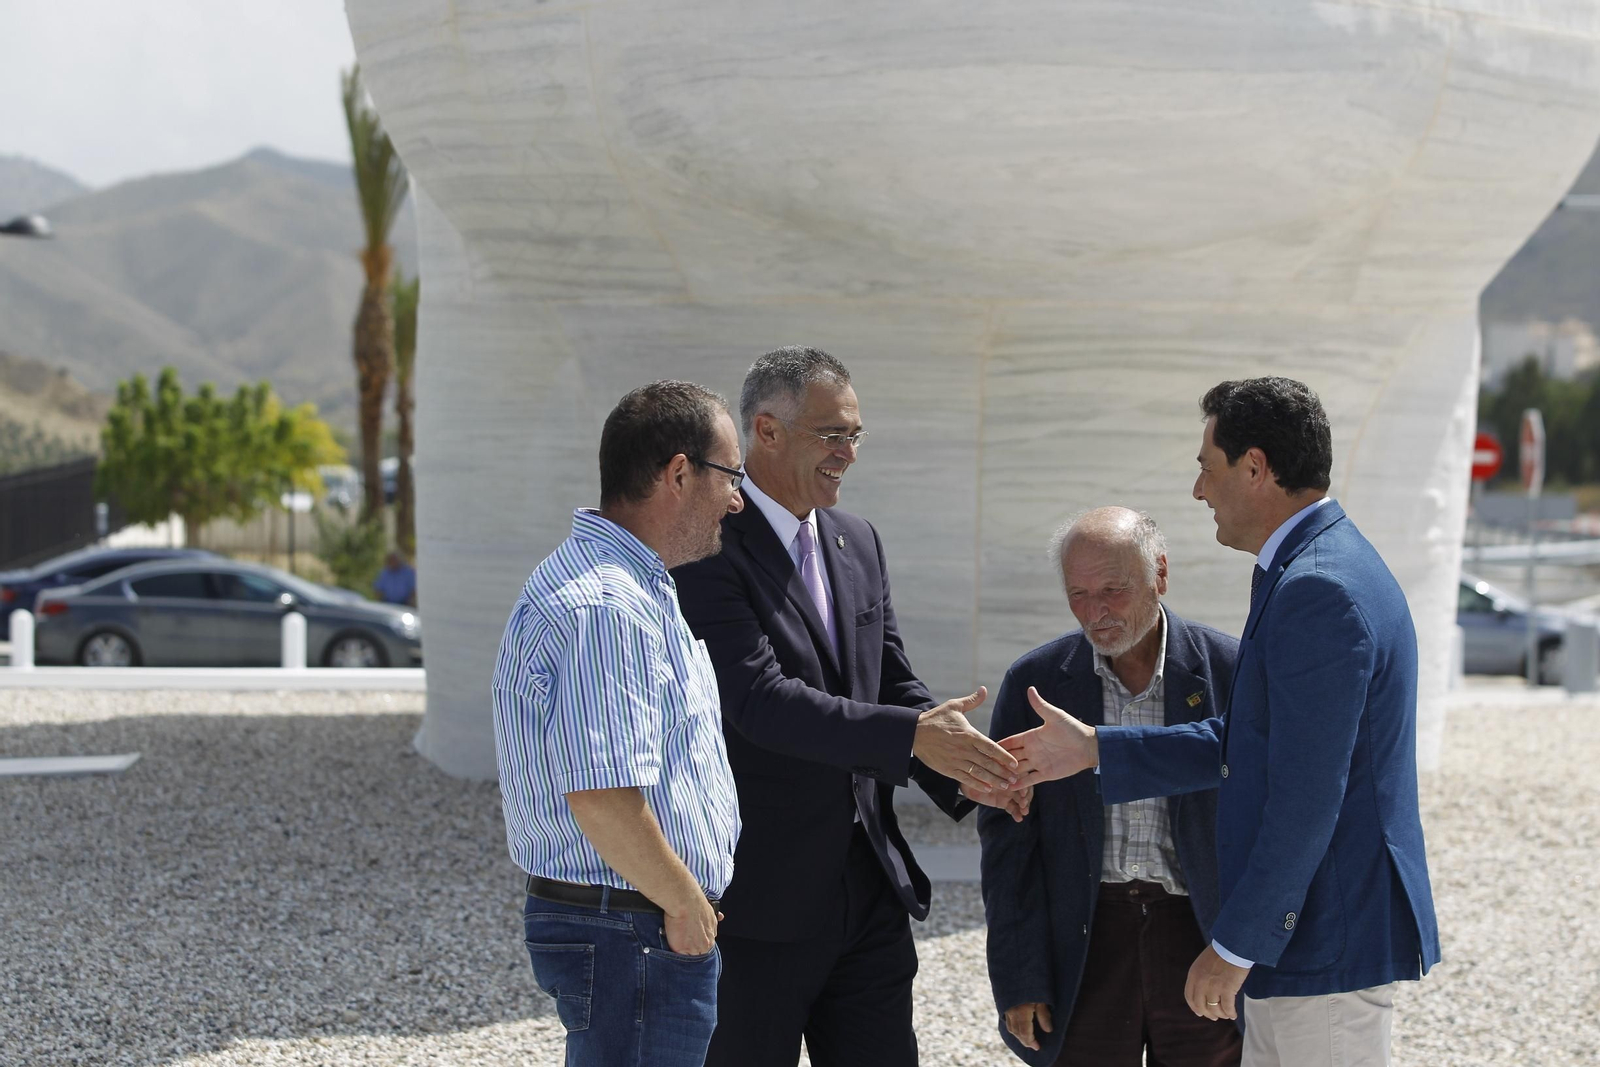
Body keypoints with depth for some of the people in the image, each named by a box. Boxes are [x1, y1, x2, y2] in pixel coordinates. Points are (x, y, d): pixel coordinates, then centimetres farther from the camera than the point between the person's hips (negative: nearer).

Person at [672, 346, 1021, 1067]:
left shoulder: (858, 542, 12)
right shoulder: (706, 548, -14)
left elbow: (893, 685, 13)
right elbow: (759, 700, -23)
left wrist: (972, 775, -6)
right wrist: (912, 735, -29)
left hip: (871, 888, 7)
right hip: (757, 899, -7)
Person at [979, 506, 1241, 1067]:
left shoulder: (1230, 672, -2)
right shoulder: (1034, 682, 1)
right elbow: (1007, 840, 3)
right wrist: (1018, 981, -2)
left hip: (1201, 935, 0)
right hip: (1086, 945, 1)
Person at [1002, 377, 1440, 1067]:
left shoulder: (1317, 592, -21)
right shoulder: (1321, 572, 13)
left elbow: (1305, 800, -23)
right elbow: (1243, 746, 18)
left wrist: (1234, 946, -18)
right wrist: (1093, 749, 15)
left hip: (1327, 946, -10)